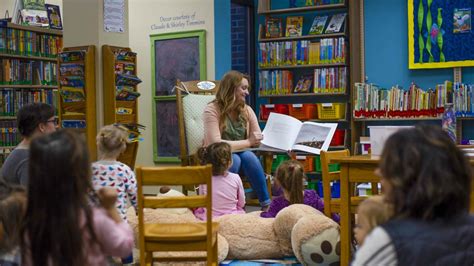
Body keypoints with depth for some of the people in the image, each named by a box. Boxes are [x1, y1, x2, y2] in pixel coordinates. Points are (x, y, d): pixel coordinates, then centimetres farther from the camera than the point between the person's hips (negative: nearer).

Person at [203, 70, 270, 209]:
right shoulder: (212, 110, -12)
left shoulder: (247, 110, 3)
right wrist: (248, 142, -21)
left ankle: (267, 205, -27)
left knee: (249, 156, -30)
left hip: (241, 156, 4)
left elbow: (258, 140, 1)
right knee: (234, 159, -35)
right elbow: (216, 145, -22)